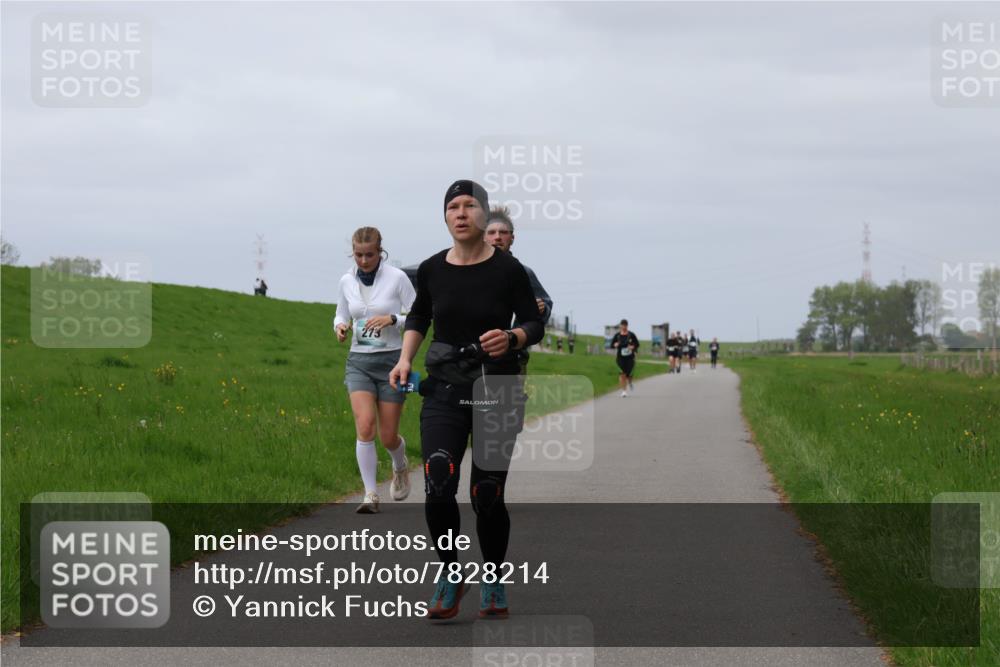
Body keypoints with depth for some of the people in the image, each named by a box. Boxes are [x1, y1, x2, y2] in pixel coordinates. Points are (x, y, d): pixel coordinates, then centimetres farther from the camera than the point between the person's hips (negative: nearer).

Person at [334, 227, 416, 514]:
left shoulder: (396, 278, -6)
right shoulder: (346, 281, 4)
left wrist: (391, 319, -21)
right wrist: (340, 326, -4)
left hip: (391, 359, -2)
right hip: (359, 361, 2)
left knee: (388, 436, 3)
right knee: (364, 426, -17)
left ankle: (400, 466, 39)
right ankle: (370, 495, -11)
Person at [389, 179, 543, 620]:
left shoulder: (508, 270, -8)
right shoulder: (431, 270, 0)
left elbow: (534, 324, -1)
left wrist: (513, 338, -22)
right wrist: (405, 359, 3)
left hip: (497, 390, -2)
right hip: (444, 389, 2)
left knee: (487, 496, 0)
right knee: (437, 487, -15)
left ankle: (493, 582, 24)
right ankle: (450, 575, 7)